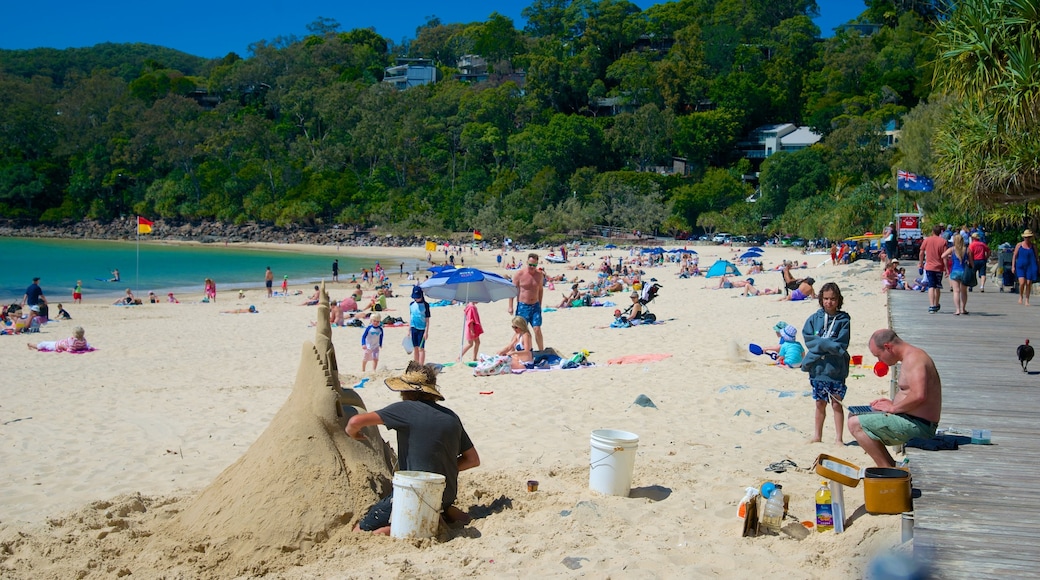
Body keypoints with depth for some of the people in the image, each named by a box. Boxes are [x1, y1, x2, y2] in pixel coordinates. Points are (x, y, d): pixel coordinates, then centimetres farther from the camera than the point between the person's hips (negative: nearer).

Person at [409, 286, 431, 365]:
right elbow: (410, 317, 13)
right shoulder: (412, 304, 6)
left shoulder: (425, 305, -7)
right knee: (415, 348, 11)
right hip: (413, 328, 4)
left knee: (421, 348, -3)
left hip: (422, 329, -4)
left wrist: (426, 332, -11)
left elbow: (427, 319, -7)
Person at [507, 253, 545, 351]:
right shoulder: (519, 274, -7)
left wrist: (540, 305, 16)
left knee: (537, 329, -2)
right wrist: (510, 306, -7)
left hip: (535, 306, 3)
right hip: (522, 306, -3)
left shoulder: (540, 275, 3)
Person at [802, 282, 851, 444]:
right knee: (820, 404, 13)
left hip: (836, 369, -2)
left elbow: (841, 344, -11)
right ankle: (817, 436, 24)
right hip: (817, 368, 2)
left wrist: (819, 343, -15)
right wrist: (830, 344, -15)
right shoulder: (814, 318, 2)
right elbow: (808, 338, -7)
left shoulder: (844, 320, -4)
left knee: (836, 404, 5)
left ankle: (838, 438, 12)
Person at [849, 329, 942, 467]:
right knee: (859, 419, 21)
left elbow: (919, 396, -30)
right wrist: (893, 402, 10)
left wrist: (893, 408, -16)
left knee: (855, 424, -15)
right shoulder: (911, 356, 16)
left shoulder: (913, 358, -18)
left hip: (917, 424, -11)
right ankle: (893, 467, 11)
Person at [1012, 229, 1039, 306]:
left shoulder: (1033, 247, 5)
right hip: (1020, 267, -1)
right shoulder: (1019, 245, 4)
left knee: (1029, 283, -1)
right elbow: (1014, 256, 5)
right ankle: (1021, 296, 13)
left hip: (1030, 267, 1)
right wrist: (1013, 266, -2)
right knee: (1022, 283, -13)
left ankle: (1027, 300, 11)